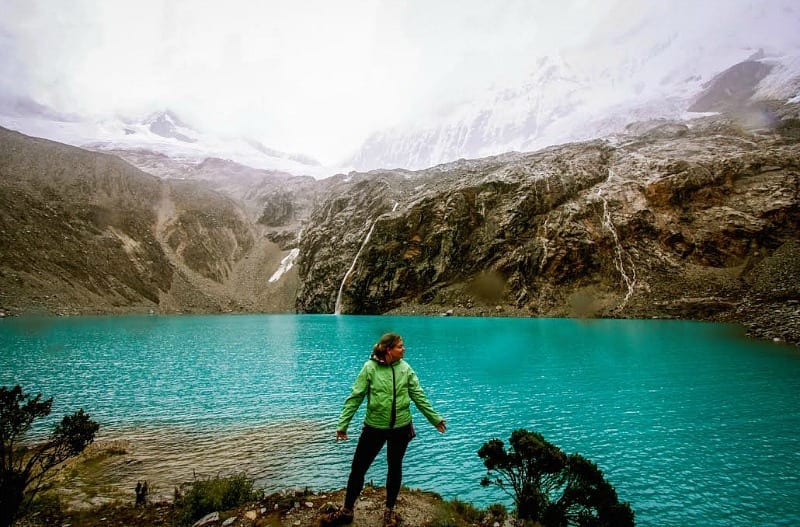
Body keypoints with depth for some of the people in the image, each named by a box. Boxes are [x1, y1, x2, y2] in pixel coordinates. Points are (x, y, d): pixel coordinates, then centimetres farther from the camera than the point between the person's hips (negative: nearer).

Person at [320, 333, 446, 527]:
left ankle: (389, 510, 35)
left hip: (401, 428, 2)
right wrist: (342, 425, -11)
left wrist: (435, 419, 4)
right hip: (374, 427, -2)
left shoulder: (405, 368, -4)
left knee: (395, 467, 15)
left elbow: (419, 396, 2)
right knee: (358, 467, 6)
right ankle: (346, 510, 26)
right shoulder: (370, 367, -12)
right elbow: (355, 398, -10)